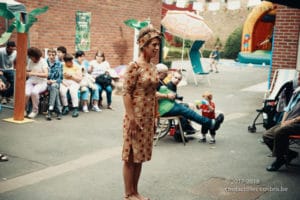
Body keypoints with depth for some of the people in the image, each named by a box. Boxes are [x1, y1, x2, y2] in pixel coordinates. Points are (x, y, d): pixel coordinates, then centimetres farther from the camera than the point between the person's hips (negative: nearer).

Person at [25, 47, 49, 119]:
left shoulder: (43, 62, -5)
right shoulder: (30, 61, 10)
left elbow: (46, 74, -17)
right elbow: (27, 72, 13)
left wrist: (34, 73, -26)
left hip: (41, 82, -3)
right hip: (31, 81, 3)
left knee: (34, 92, -36)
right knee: (26, 93, -30)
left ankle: (35, 111, -13)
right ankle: (23, 109, -2)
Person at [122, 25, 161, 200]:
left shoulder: (153, 67, 9)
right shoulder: (134, 66, -14)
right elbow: (126, 93, -17)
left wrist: (155, 118, 15)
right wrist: (131, 119, -20)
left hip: (148, 118, 8)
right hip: (136, 117, -8)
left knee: (140, 156, 14)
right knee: (130, 157, 4)